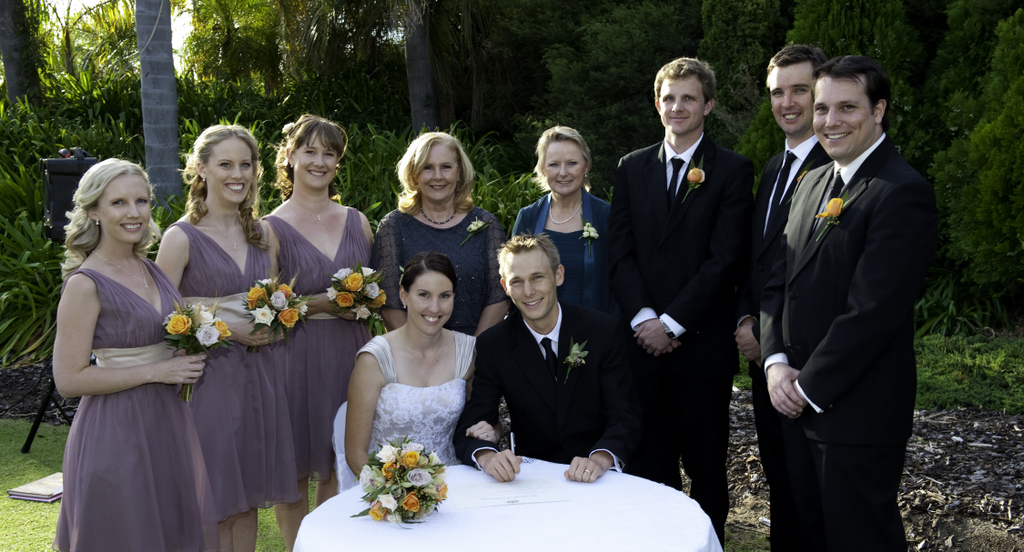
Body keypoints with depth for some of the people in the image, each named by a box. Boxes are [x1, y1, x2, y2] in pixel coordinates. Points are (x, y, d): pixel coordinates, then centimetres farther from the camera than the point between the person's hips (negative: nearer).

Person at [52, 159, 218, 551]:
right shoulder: (85, 284, -15)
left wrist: (189, 360, 2)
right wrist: (157, 371, -18)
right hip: (117, 432, -7)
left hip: (167, 422, 7)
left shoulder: (149, 268, 7)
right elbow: (69, 379, -18)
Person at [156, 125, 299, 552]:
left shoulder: (263, 234, 9)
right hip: (209, 377, -5)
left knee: (248, 497, 14)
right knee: (214, 504, 4)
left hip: (259, 374, 5)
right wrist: (225, 326, -17)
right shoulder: (182, 237, -8)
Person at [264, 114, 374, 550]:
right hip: (297, 356, -3)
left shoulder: (357, 221, 9)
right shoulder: (271, 228, -4)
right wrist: (318, 304, -15)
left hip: (350, 352, 4)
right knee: (294, 469, 6)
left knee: (339, 467, 10)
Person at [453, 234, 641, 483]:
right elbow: (469, 428, -5)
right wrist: (487, 456, -29)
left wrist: (601, 459, -29)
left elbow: (625, 417, -8)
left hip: (597, 480, 0)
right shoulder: (493, 345, -1)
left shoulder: (602, 330, -4)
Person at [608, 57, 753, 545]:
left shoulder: (733, 171, -1)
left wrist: (672, 322, -12)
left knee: (705, 463, 8)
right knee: (649, 460, 8)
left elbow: (724, 258, -9)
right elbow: (620, 250, 4)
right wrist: (642, 318, -8)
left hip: (702, 343, -3)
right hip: (643, 340, 3)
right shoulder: (632, 168, 11)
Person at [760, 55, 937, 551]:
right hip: (798, 400, 8)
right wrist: (777, 363, -4)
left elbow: (872, 310, -21)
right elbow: (778, 280, 10)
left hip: (858, 413, -8)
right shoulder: (814, 181, 12)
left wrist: (809, 388, -15)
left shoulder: (902, 192, -16)